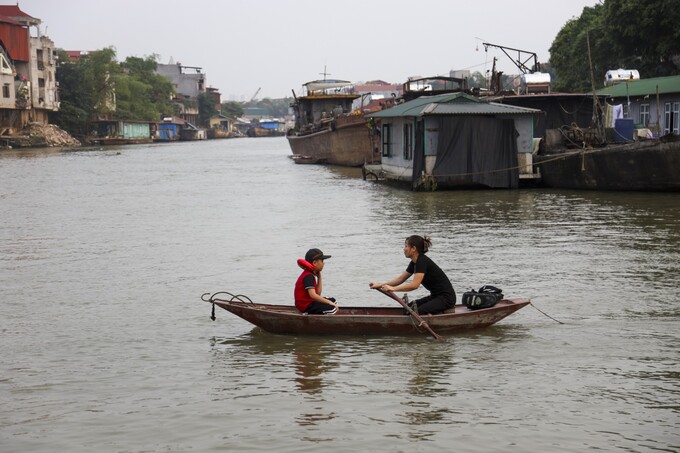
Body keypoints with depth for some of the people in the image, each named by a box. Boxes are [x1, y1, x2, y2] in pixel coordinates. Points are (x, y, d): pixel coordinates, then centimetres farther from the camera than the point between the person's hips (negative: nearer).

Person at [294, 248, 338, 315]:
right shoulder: (308, 276, -18)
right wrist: (329, 302, -24)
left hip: (309, 302, 11)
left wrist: (319, 276, 9)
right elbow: (313, 295, -29)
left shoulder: (312, 275, 14)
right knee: (332, 309, -24)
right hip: (305, 305, -11)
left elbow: (318, 293, 8)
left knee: (333, 300, 23)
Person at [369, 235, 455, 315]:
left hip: (446, 298, -9)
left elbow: (415, 285, -29)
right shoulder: (414, 262, 7)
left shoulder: (423, 261, -21)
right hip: (436, 296, 9)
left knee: (418, 311, -24)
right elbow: (400, 279, 13)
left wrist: (392, 288, -26)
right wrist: (380, 285, 5)